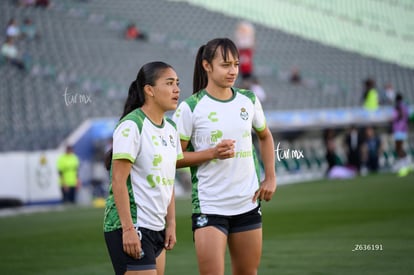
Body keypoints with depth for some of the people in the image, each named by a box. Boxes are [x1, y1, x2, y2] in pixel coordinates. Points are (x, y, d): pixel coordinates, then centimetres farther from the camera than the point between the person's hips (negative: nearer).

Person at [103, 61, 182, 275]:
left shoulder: (170, 129, 12)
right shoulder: (131, 126, -13)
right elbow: (118, 181, -16)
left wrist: (171, 224, 13)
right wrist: (128, 229, -20)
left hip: (157, 229, 9)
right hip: (130, 228, -9)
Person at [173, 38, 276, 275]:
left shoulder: (249, 101, 6)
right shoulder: (190, 108, -8)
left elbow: (265, 136, 23)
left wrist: (271, 177, 11)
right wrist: (212, 153, -21)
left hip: (248, 204, 5)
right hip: (209, 207, -5)